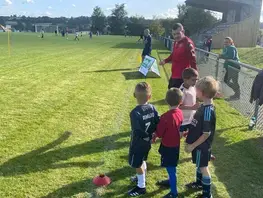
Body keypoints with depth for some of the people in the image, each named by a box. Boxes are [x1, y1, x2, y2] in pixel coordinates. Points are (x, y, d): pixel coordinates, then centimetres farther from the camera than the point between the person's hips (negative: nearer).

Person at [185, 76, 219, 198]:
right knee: (199, 165, 26)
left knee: (203, 167, 8)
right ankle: (199, 183, 49)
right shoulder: (204, 106, -2)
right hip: (198, 144, 8)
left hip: (202, 145, -8)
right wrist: (188, 133, 12)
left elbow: (206, 134, -26)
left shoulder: (208, 111, -30)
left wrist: (192, 145, -19)